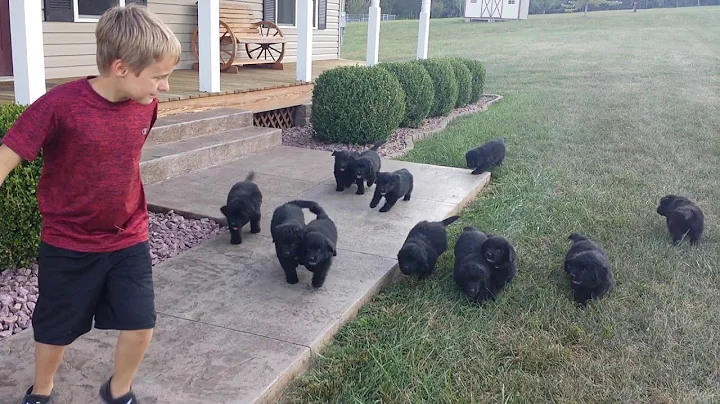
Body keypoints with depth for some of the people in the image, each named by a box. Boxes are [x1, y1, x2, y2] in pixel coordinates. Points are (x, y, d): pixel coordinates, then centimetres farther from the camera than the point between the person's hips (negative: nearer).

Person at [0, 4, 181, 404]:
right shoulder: (60, 104, -23)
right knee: (55, 331, 15)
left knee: (140, 326, 2)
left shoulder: (145, 104, -7)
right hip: (67, 245, -3)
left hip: (129, 241, 3)